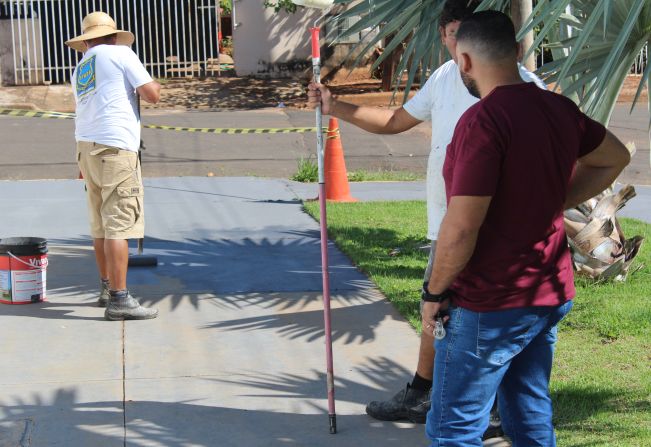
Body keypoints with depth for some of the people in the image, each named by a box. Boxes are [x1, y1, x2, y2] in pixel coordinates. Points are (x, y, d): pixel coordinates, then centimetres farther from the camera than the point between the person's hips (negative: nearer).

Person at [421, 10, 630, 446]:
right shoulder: (559, 109, 3)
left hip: (490, 306, -8)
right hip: (551, 296, 8)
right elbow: (616, 158, 22)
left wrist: (434, 293, -9)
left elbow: (460, 230, -23)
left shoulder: (483, 121, -21)